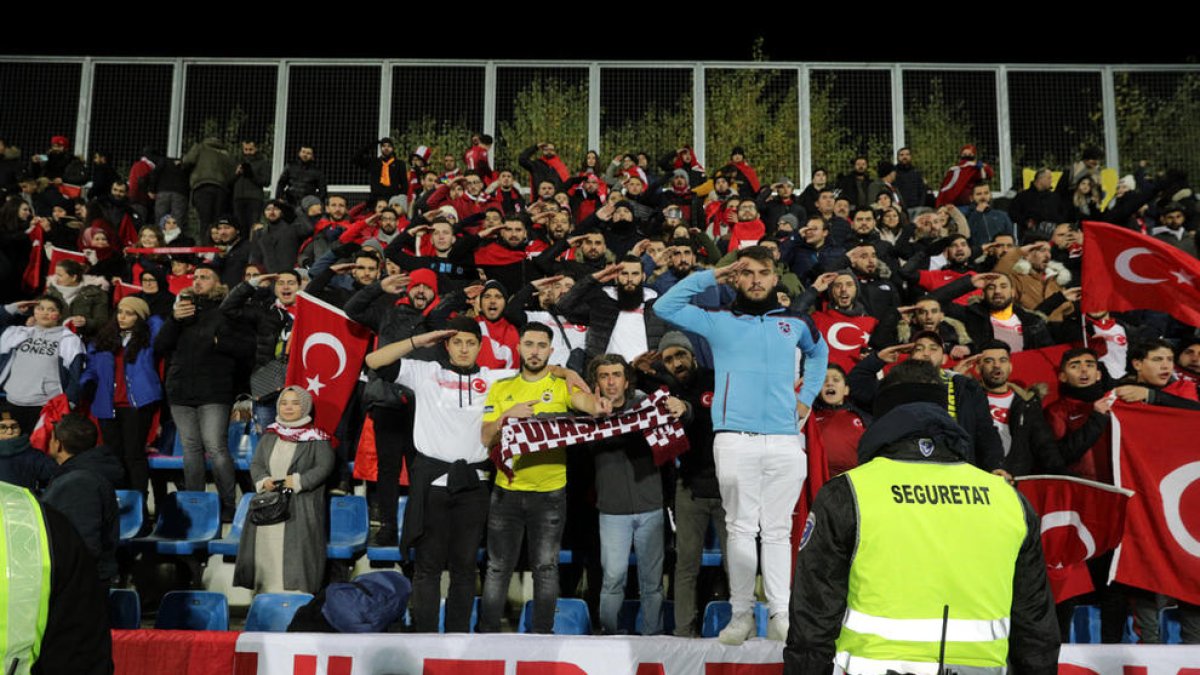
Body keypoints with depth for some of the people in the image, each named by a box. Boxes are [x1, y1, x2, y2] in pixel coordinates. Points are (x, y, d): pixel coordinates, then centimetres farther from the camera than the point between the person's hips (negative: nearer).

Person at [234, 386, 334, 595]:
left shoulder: (316, 439, 0)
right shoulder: (269, 436, 16)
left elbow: (324, 467, -7)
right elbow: (256, 463, 13)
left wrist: (298, 481, -16)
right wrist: (263, 480, -7)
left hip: (301, 509, -5)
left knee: (295, 556, -12)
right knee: (267, 551, 0)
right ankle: (267, 594, 6)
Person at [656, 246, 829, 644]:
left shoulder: (795, 322, 16)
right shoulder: (718, 321, 10)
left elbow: (819, 352, 35)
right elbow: (665, 307, 2)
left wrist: (807, 396, 22)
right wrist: (711, 277, 5)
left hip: (785, 441, 2)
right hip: (735, 441, -1)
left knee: (778, 531, 5)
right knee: (741, 529, 2)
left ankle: (781, 615, 8)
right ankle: (741, 614, 10)